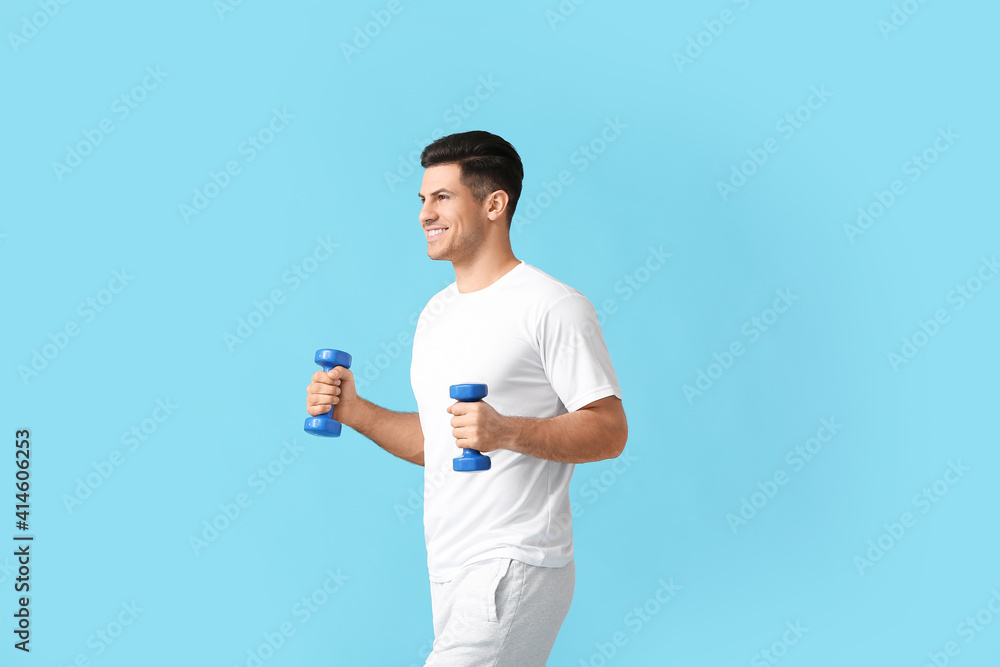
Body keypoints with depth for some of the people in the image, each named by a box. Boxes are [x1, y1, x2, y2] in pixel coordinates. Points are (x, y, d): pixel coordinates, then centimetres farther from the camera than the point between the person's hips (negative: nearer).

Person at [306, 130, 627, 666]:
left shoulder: (554, 307, -10)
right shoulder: (436, 313, 15)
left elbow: (609, 430, -13)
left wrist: (506, 431, -26)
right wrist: (353, 411, 5)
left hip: (513, 566, -8)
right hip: (448, 566, 8)